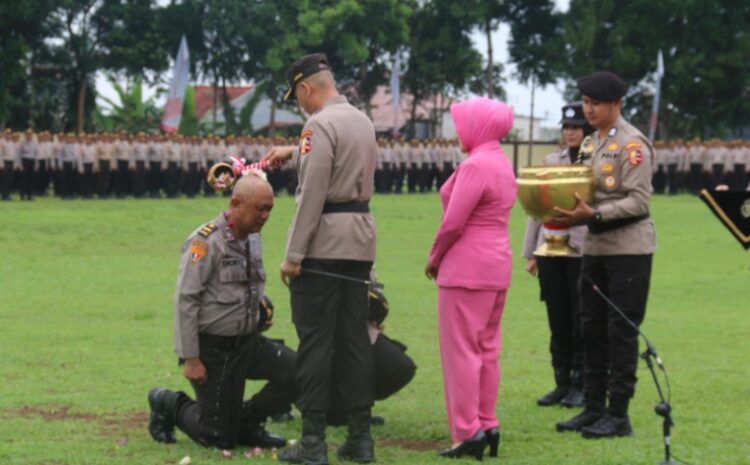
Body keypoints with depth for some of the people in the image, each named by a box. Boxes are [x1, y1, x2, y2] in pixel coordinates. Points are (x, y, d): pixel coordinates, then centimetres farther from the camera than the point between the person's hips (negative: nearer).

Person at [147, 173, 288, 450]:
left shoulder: (250, 242, 8)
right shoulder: (206, 241, -16)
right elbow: (185, 301, -18)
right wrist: (190, 359, -19)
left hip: (245, 343, 7)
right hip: (212, 348, -7)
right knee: (220, 438, -4)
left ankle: (246, 424, 9)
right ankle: (168, 404, 23)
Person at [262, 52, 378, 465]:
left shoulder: (320, 125, -13)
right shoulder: (363, 121, 13)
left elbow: (312, 194, -18)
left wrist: (293, 254, -16)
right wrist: (294, 152, 40)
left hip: (323, 245, -8)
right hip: (360, 243, 8)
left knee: (316, 341, -5)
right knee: (355, 338, 9)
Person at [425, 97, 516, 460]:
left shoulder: (475, 165, -17)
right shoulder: (502, 163, 12)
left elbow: (453, 222, -20)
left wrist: (434, 257, -4)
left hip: (468, 267, -9)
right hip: (497, 265, 9)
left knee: (461, 349, -4)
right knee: (487, 349, 13)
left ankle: (469, 433, -5)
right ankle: (487, 426, 16)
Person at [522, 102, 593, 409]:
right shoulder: (551, 162, 13)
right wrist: (530, 252, 12)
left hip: (583, 250, -4)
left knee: (581, 321, 0)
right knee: (557, 320, 7)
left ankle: (579, 385, 6)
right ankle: (562, 383, 14)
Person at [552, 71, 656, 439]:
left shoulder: (631, 144, -12)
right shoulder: (589, 144, 13)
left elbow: (639, 201, -19)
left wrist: (594, 214, -26)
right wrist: (570, 212, 0)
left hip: (628, 248, -8)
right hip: (595, 246, 8)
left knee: (622, 330, -5)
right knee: (592, 328, 10)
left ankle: (619, 414, 0)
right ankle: (594, 409, 17)